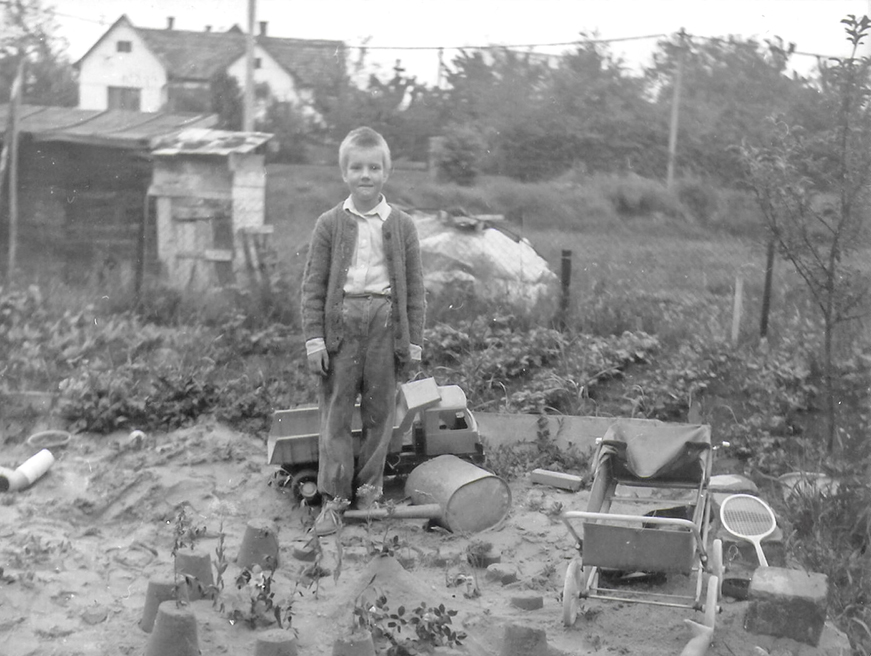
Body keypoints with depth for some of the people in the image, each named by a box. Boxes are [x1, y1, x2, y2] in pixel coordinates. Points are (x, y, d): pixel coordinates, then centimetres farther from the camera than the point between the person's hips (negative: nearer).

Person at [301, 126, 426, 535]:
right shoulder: (330, 224, 3)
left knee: (380, 412, 8)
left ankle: (369, 492, 21)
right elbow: (313, 285, 2)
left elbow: (414, 287, 7)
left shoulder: (401, 225, 5)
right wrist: (314, 337, -5)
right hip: (340, 320, -1)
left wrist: (413, 340, 3)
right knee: (335, 413, 2)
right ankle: (333, 498, 9)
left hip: (385, 321, 1)